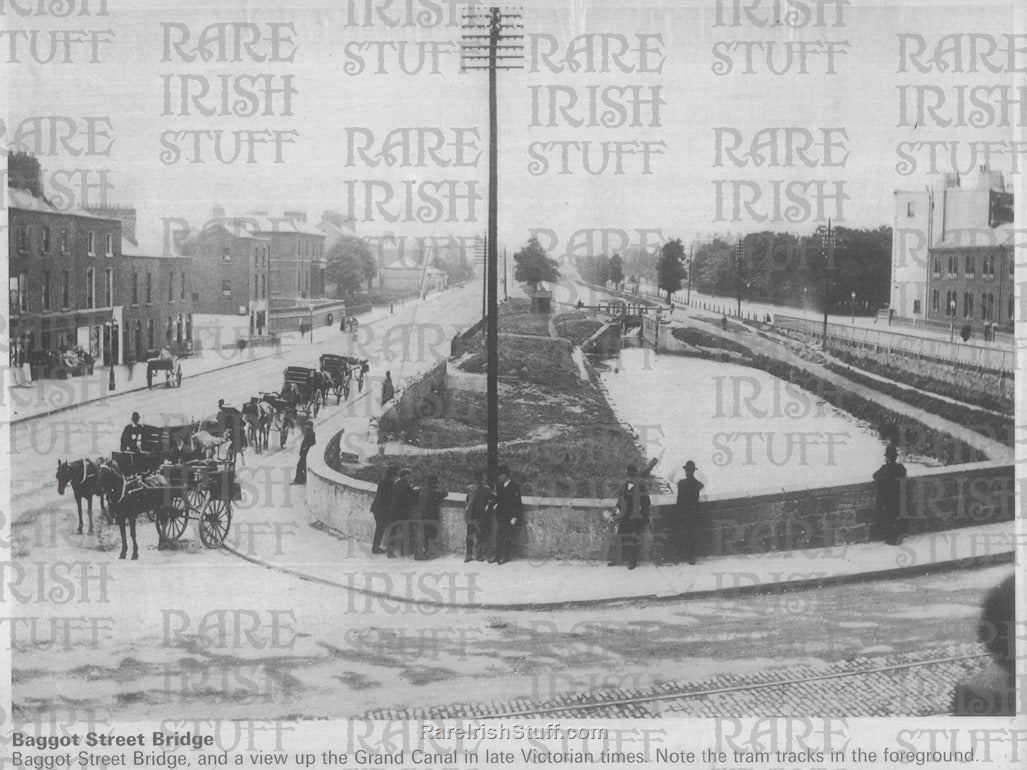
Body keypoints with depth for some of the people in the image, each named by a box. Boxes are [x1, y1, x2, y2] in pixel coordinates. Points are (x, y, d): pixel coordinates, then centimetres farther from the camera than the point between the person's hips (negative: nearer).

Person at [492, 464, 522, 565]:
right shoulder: (499, 486, 11)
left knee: (506, 537, -4)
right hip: (499, 514, 6)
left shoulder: (514, 487, -9)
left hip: (508, 516, -6)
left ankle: (505, 557, 3)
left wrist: (515, 517, -14)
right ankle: (497, 555, 11)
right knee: (498, 536, 6)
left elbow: (517, 503, -10)